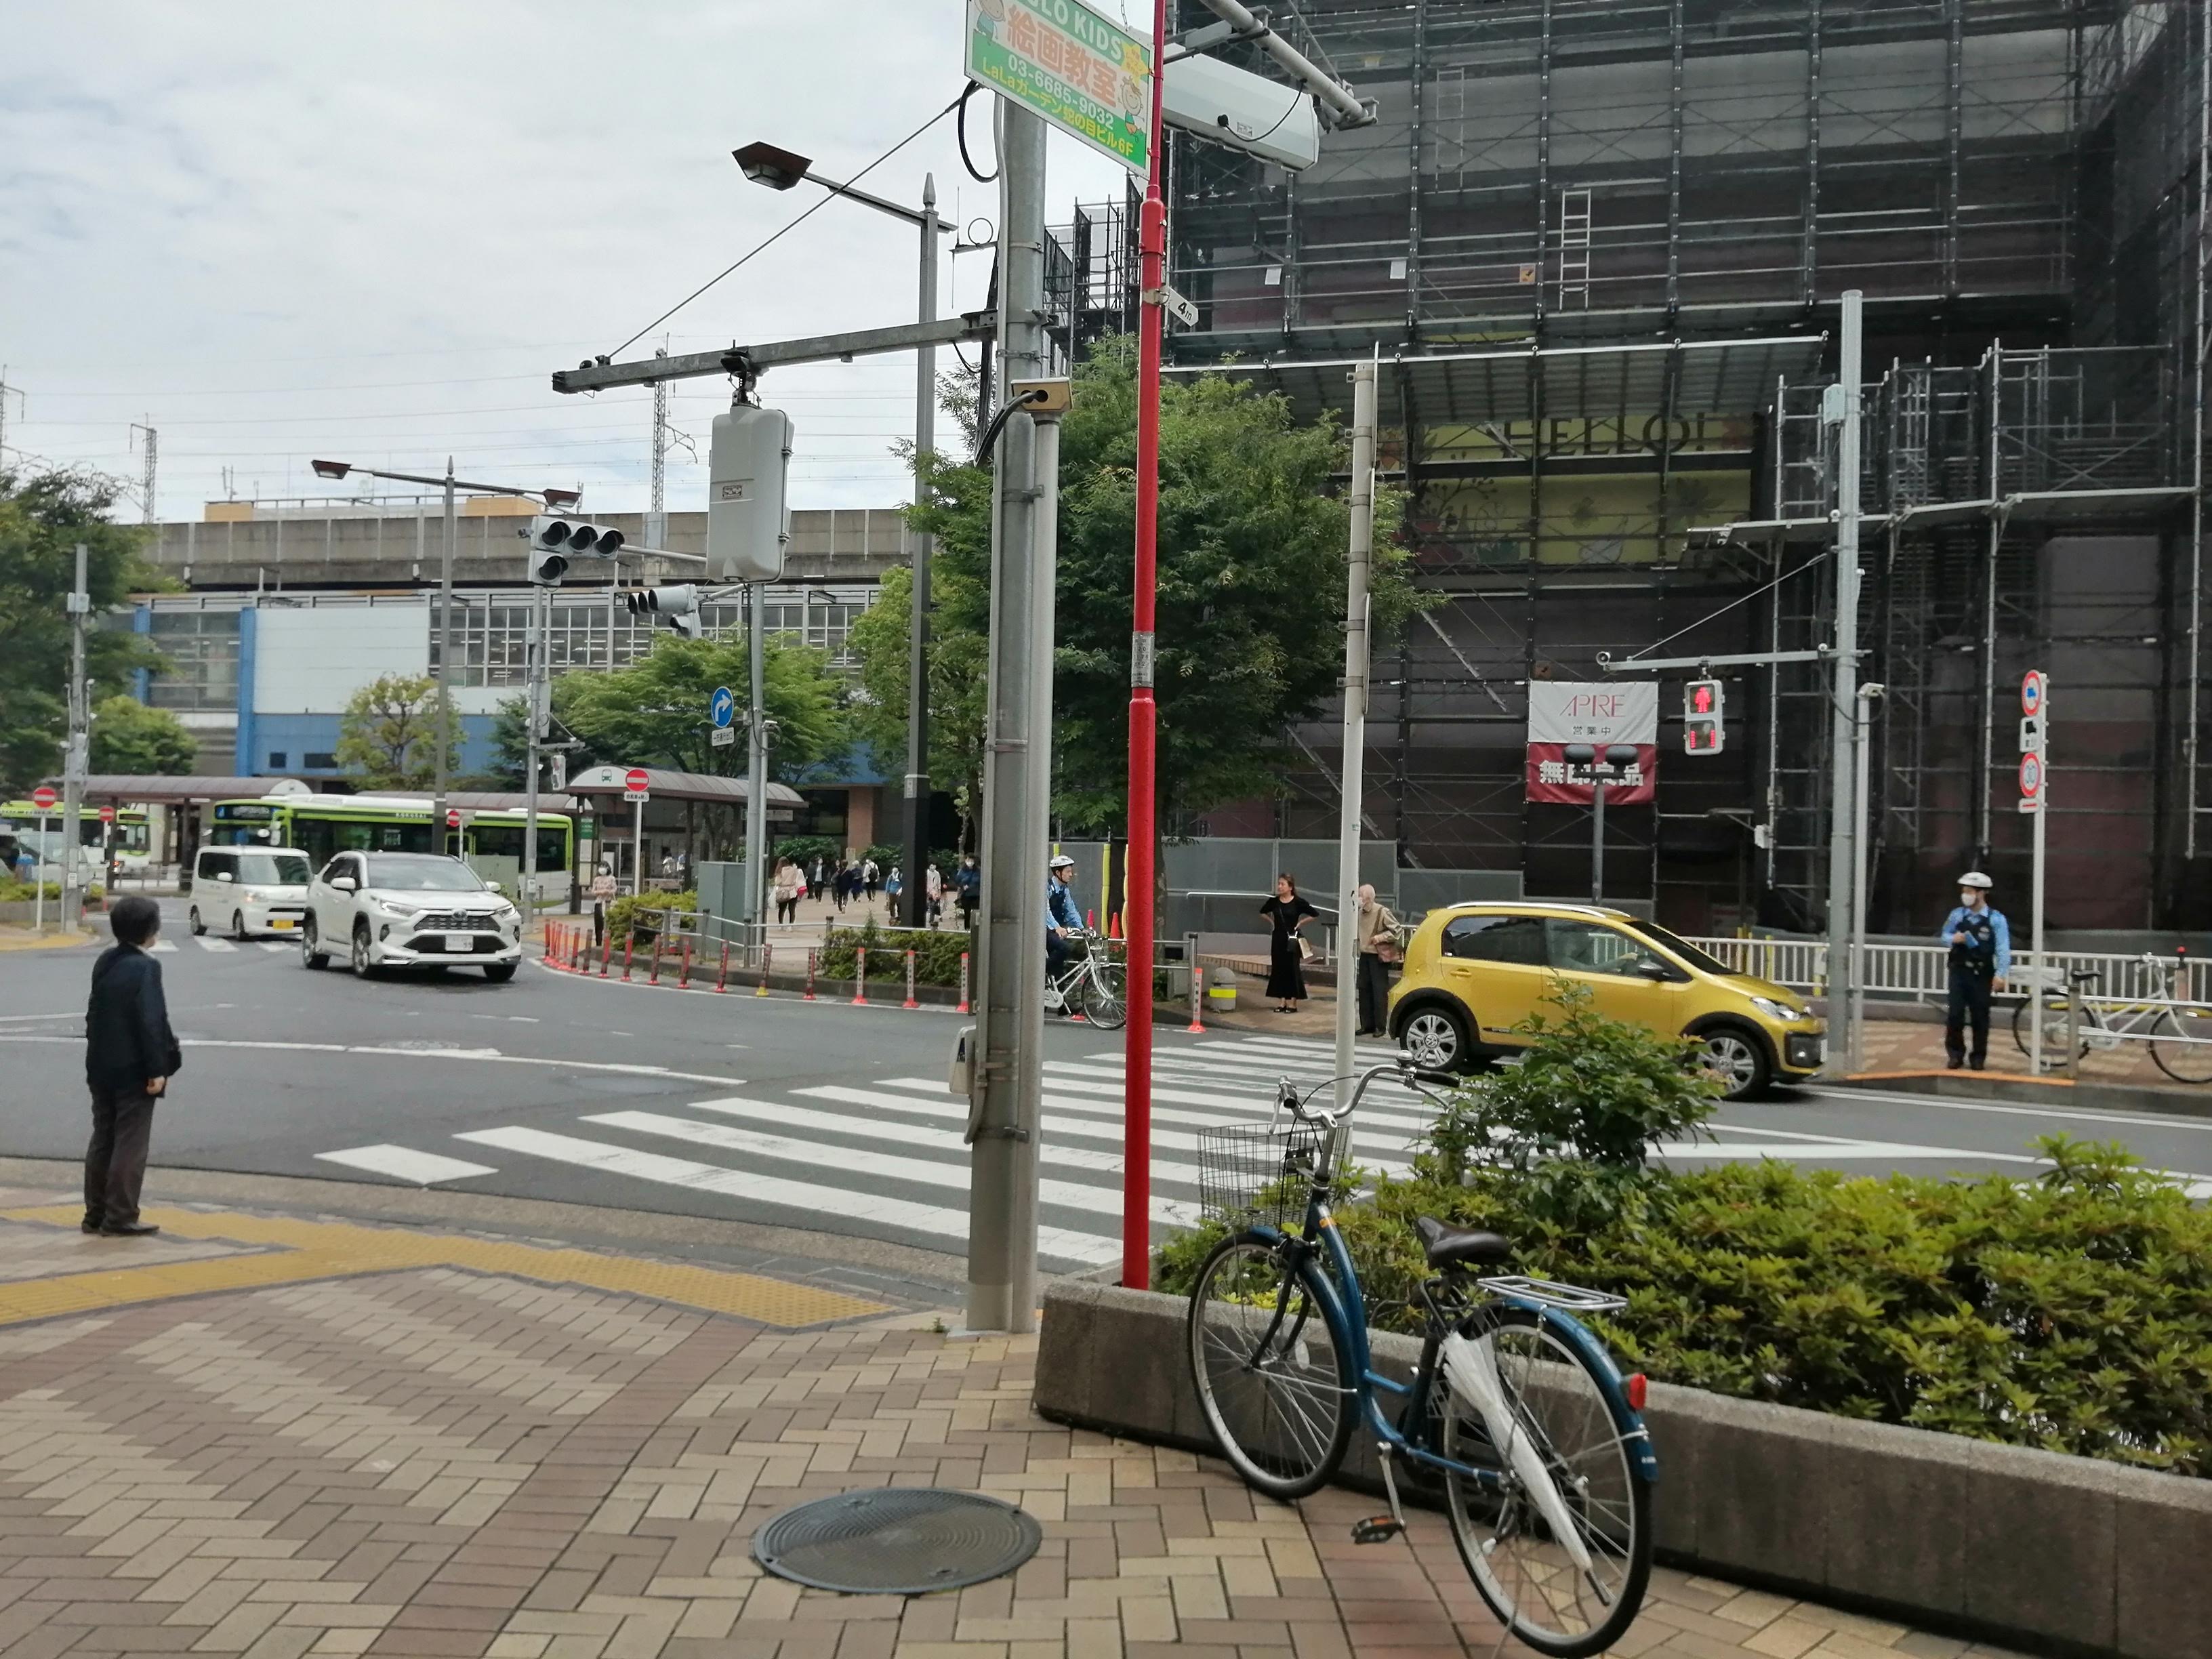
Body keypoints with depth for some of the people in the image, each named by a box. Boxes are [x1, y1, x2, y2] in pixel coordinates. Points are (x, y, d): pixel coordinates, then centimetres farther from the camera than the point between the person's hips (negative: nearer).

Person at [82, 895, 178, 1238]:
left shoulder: (104, 962, 8)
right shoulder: (145, 967, -17)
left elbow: (94, 1012, 14)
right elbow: (150, 1022, -20)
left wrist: (98, 1051, 21)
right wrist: (157, 1070, -17)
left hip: (102, 1067, 8)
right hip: (133, 1070, -8)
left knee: (102, 1141, 14)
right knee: (130, 1144, -1)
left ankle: (96, 1213, 20)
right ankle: (120, 1217, 1)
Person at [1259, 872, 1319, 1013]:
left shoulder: (1298, 902, -9)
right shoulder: (1274, 901, 3)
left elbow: (1315, 914, -7)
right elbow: (1263, 912, 22)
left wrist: (1300, 923, -5)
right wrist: (1272, 922, 10)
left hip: (1292, 939, -4)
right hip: (1278, 938, 4)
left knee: (1292, 969, -1)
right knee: (1278, 969, 6)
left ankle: (1293, 1003, 5)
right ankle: (1281, 1002, 14)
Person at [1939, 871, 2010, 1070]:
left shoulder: (1996, 919, -7)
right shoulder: (1957, 915, 2)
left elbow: (2003, 948, -12)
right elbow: (1945, 935, 15)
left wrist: (2000, 975, -21)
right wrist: (1953, 938, -10)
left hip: (1982, 974, -2)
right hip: (1959, 971, 2)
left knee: (1980, 1016, 6)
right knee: (1955, 1014, -4)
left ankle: (1979, 1056, 20)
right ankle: (1956, 1053, 13)